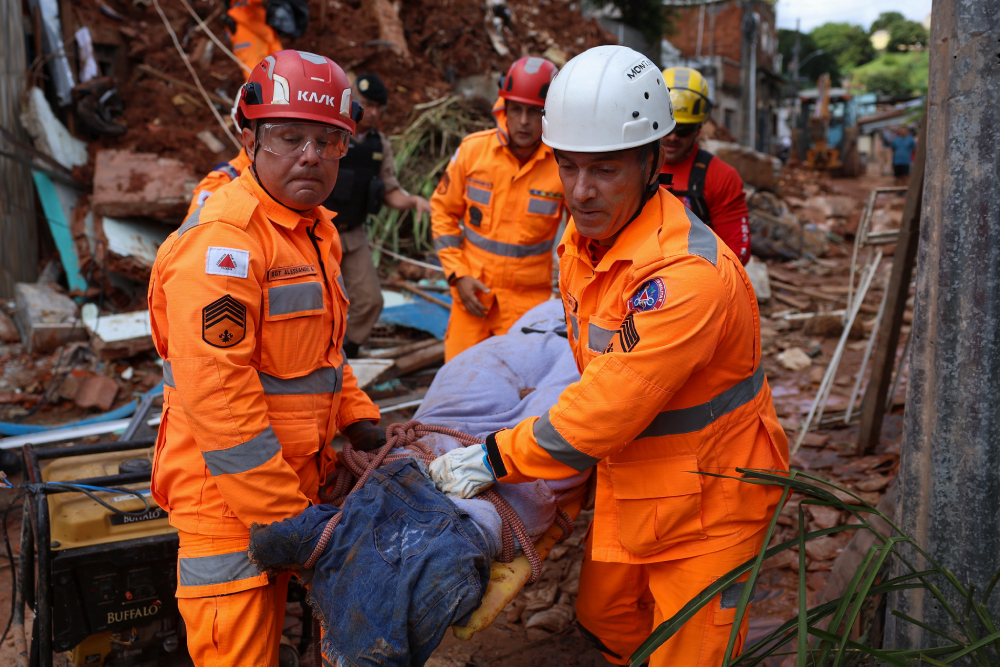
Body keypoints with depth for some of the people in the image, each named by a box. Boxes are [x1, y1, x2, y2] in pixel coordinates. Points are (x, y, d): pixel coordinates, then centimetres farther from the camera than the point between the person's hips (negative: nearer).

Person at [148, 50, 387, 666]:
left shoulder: (315, 230, 11)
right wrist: (288, 516, -22)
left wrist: (362, 421, 8)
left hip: (295, 478, 9)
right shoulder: (221, 239, -21)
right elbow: (216, 394, -26)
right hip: (229, 496, -9)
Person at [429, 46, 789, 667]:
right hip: (629, 475, 8)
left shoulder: (688, 275, -34)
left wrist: (495, 458, -23)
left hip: (708, 491, -8)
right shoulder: (584, 232, -5)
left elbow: (605, 411, -31)